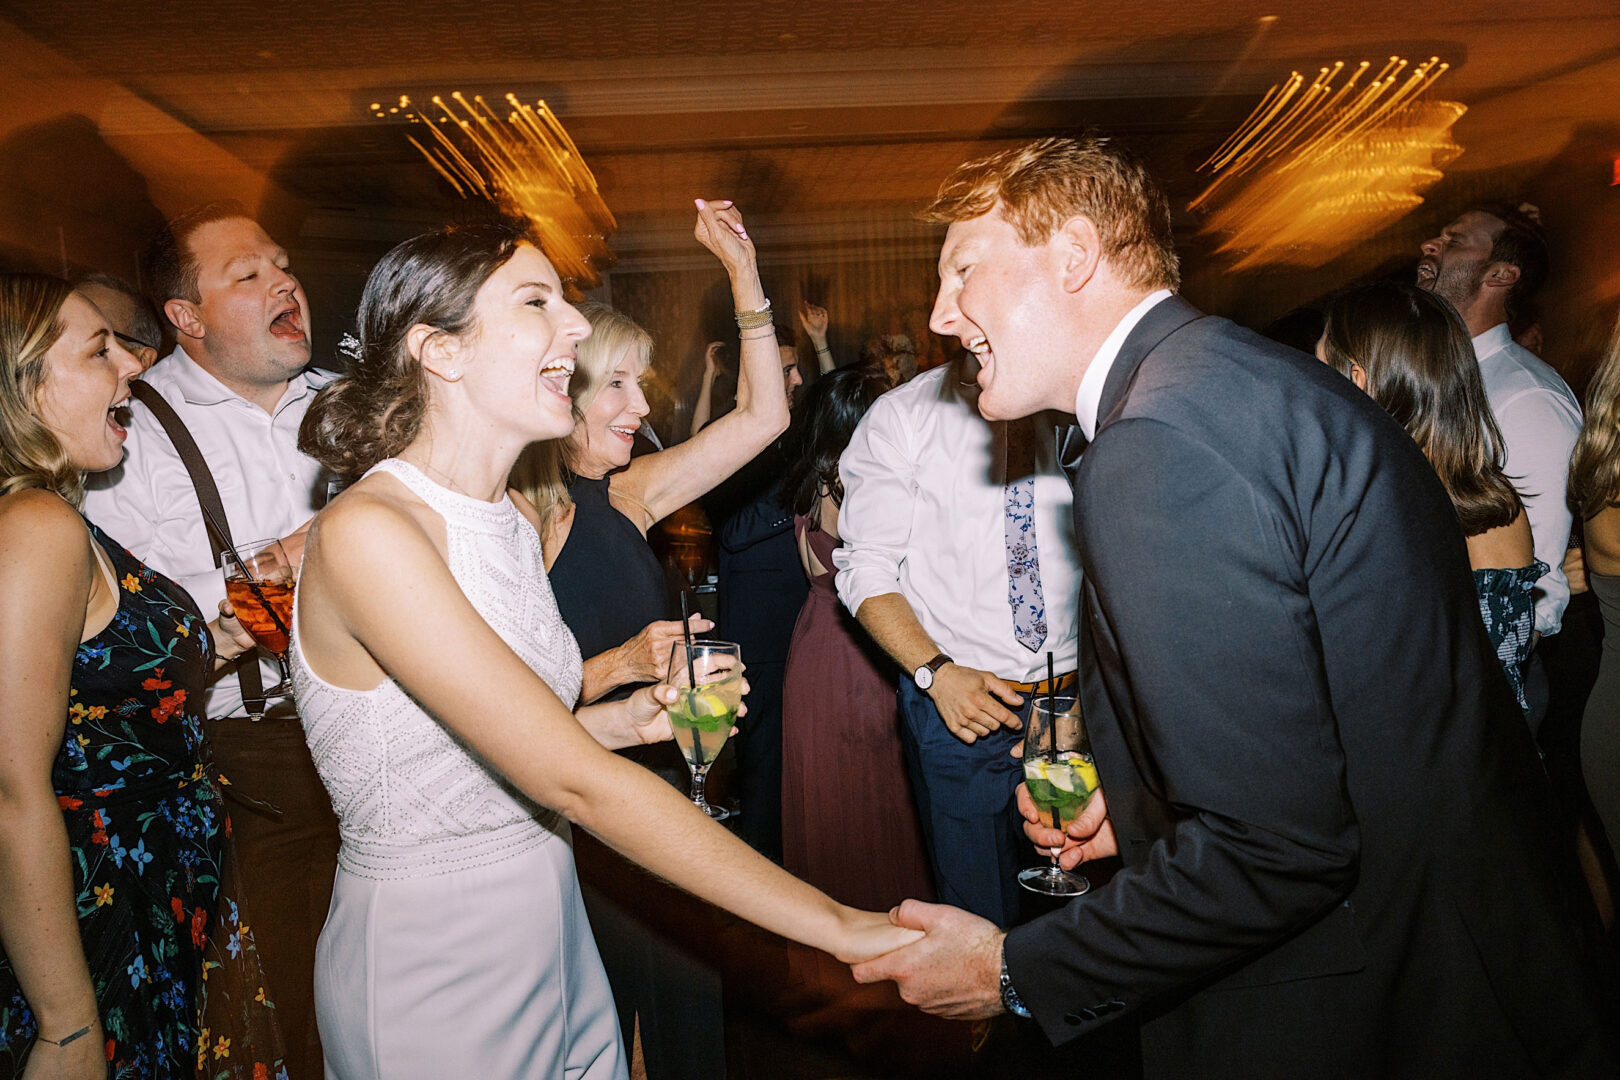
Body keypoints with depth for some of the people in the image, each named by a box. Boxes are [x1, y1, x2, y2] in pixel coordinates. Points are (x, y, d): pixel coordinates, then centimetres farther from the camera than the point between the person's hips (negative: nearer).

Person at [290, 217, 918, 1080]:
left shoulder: (519, 519, 3)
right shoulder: (366, 532, -23)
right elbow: (571, 780, -29)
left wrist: (627, 718, -6)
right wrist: (837, 926, -28)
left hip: (553, 938, 7)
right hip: (429, 973, -7)